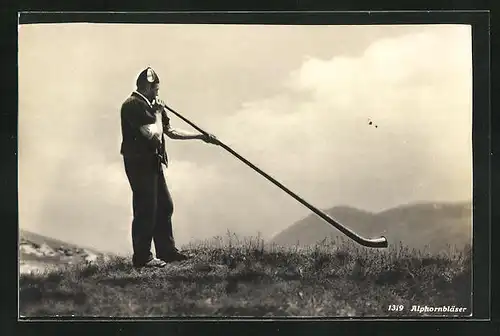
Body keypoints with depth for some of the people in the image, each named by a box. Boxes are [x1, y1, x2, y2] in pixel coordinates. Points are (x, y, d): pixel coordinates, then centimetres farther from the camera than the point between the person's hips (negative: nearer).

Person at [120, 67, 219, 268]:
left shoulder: (148, 105, 16)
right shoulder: (134, 105, -15)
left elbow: (170, 132, 20)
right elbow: (154, 134, -22)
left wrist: (201, 136, 18)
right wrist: (158, 114, -6)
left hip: (151, 163, 10)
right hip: (139, 163, -10)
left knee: (165, 206, 13)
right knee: (146, 210, -6)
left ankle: (166, 251, 23)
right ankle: (142, 258, 3)